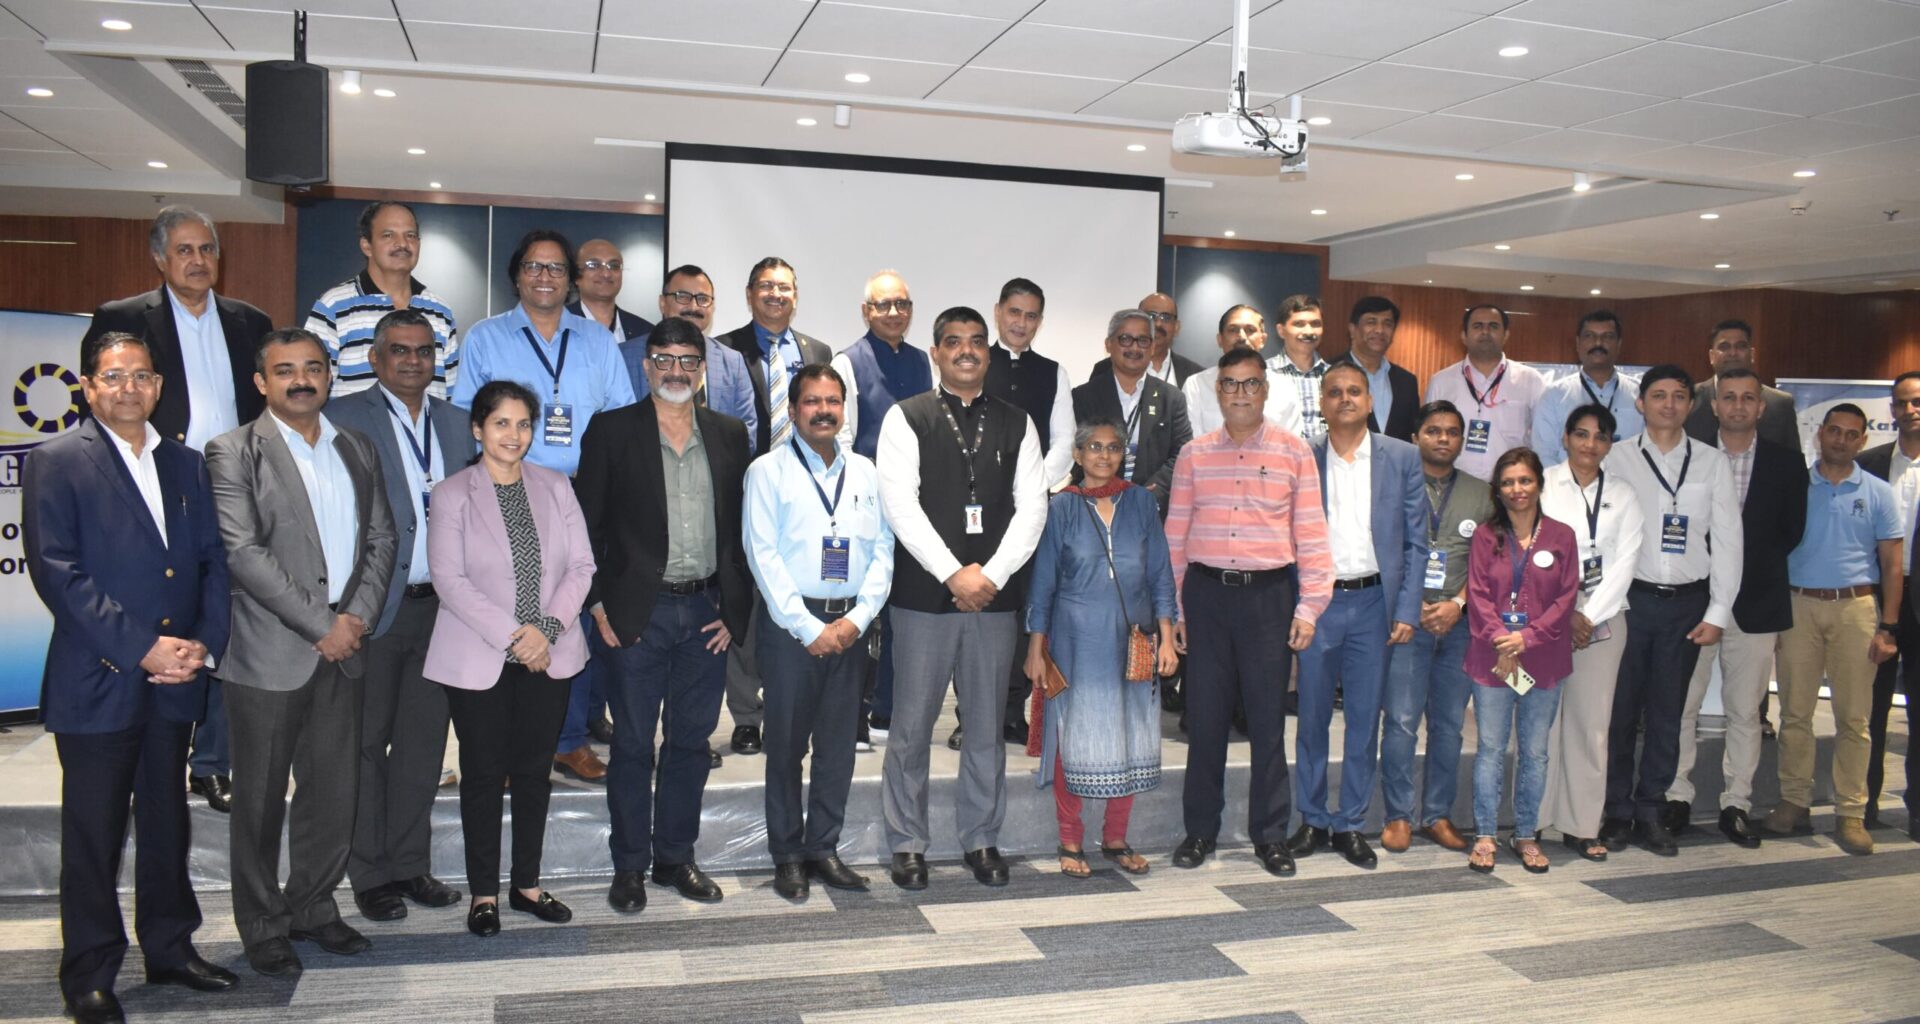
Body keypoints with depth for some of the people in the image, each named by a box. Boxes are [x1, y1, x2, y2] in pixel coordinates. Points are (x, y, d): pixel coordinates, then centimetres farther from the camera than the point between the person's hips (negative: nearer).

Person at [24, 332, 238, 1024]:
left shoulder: (186, 464, 12)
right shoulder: (56, 462, -5)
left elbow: (212, 560, 9)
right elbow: (57, 571, -13)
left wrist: (205, 643, -6)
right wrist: (140, 649, -17)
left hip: (175, 682, 5)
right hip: (96, 683, -5)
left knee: (167, 821, 16)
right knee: (94, 834, 6)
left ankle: (169, 947, 29)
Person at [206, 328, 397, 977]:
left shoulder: (358, 450, 13)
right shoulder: (233, 453, -4)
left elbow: (382, 539, 10)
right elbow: (243, 552, -13)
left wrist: (358, 616, -5)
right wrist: (320, 625, -15)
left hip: (343, 649, 5)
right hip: (268, 652, -4)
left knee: (335, 791, 11)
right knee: (261, 797, 6)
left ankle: (313, 907, 28)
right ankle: (263, 927, 20)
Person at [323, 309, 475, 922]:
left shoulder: (456, 423, 13)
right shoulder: (343, 417, -3)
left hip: (440, 605, 5)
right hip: (374, 607, -4)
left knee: (424, 739, 11)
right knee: (367, 741, 6)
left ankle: (411, 864, 24)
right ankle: (370, 874, 18)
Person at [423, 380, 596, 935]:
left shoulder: (555, 487, 6)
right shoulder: (452, 494, -4)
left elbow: (581, 565, 2)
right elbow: (450, 580, -10)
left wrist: (548, 628, -12)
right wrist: (512, 635, -16)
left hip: (547, 655, 3)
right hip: (477, 658, -3)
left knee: (534, 769, 9)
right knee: (484, 773, 6)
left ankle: (527, 884, 23)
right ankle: (484, 892, 18)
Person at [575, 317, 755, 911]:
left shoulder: (729, 436, 7)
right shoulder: (613, 434, 0)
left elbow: (742, 528, 8)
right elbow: (586, 526, 0)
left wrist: (734, 607, 2)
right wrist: (599, 605, -7)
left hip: (706, 611, 3)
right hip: (639, 613, -3)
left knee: (691, 741, 11)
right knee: (633, 744, 5)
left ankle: (676, 856, 25)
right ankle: (629, 866, 17)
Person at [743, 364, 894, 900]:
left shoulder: (865, 472, 10)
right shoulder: (768, 471, -2)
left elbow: (882, 550, 7)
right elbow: (763, 555, -8)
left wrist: (858, 617, -6)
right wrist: (809, 628, -12)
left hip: (851, 625, 4)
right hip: (791, 623, -3)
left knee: (840, 742, 8)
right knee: (787, 744, 4)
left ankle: (824, 847, 20)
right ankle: (788, 856, 16)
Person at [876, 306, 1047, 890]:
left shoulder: (1016, 424, 10)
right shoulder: (906, 418, 2)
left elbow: (1032, 507, 4)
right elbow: (899, 503, -8)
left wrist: (990, 575, -9)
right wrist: (954, 574, -14)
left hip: (994, 595, 3)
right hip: (924, 595, -2)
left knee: (987, 726, 10)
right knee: (912, 726, 3)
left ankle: (982, 841, 22)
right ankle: (908, 845, 16)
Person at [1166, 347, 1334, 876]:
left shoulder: (1294, 451, 3)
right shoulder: (1193, 455, 7)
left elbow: (1311, 531, 2)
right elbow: (1176, 535, 9)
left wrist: (1309, 605, -2)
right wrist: (1172, 606, 5)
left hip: (1269, 594, -1)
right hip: (1207, 593, 1)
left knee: (1268, 717, 4)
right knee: (1205, 714, 6)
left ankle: (1270, 834, 17)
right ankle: (1200, 829, 19)